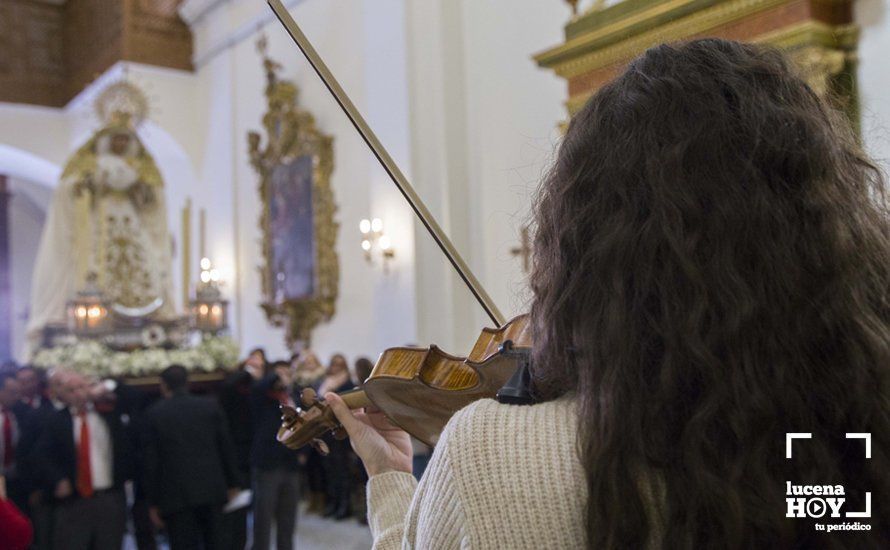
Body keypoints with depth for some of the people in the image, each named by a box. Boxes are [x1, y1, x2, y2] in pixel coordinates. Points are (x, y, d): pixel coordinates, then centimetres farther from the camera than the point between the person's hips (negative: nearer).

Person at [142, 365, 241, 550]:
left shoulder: (154, 413, -1)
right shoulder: (211, 406, 4)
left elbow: (151, 461, -1)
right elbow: (226, 447, 5)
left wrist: (154, 503, 4)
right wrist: (232, 483, 14)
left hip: (176, 496, -2)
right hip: (212, 490, 2)